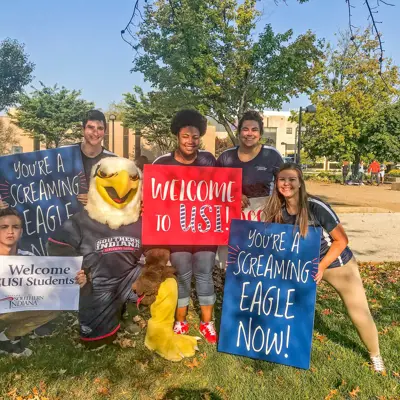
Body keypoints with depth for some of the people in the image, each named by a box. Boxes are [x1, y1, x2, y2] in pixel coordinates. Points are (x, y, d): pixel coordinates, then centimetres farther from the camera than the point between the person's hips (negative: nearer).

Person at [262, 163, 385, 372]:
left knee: (360, 315, 2)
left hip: (338, 265, -4)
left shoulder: (316, 207, -27)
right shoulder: (278, 211, -12)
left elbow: (342, 240, -19)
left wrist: (322, 266, -25)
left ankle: (375, 354, 32)